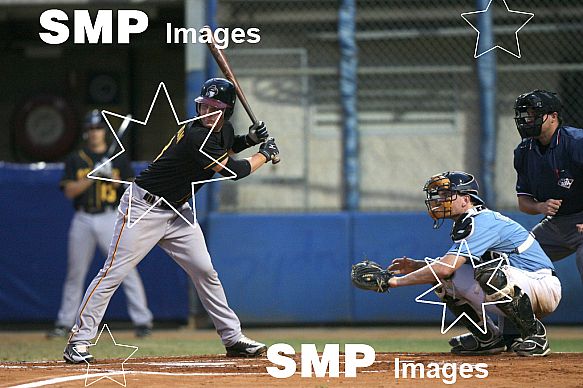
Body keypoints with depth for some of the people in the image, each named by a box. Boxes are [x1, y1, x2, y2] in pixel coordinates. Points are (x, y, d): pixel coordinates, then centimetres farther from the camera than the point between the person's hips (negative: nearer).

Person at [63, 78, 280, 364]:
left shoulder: (225, 130, 3)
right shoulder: (196, 136, -26)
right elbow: (234, 171, -21)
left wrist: (249, 139, 7)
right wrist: (266, 155, -4)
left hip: (177, 211, 9)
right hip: (143, 208, -9)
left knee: (204, 271, 6)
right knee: (114, 272, -11)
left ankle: (233, 338, 14)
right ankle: (79, 342, -10)